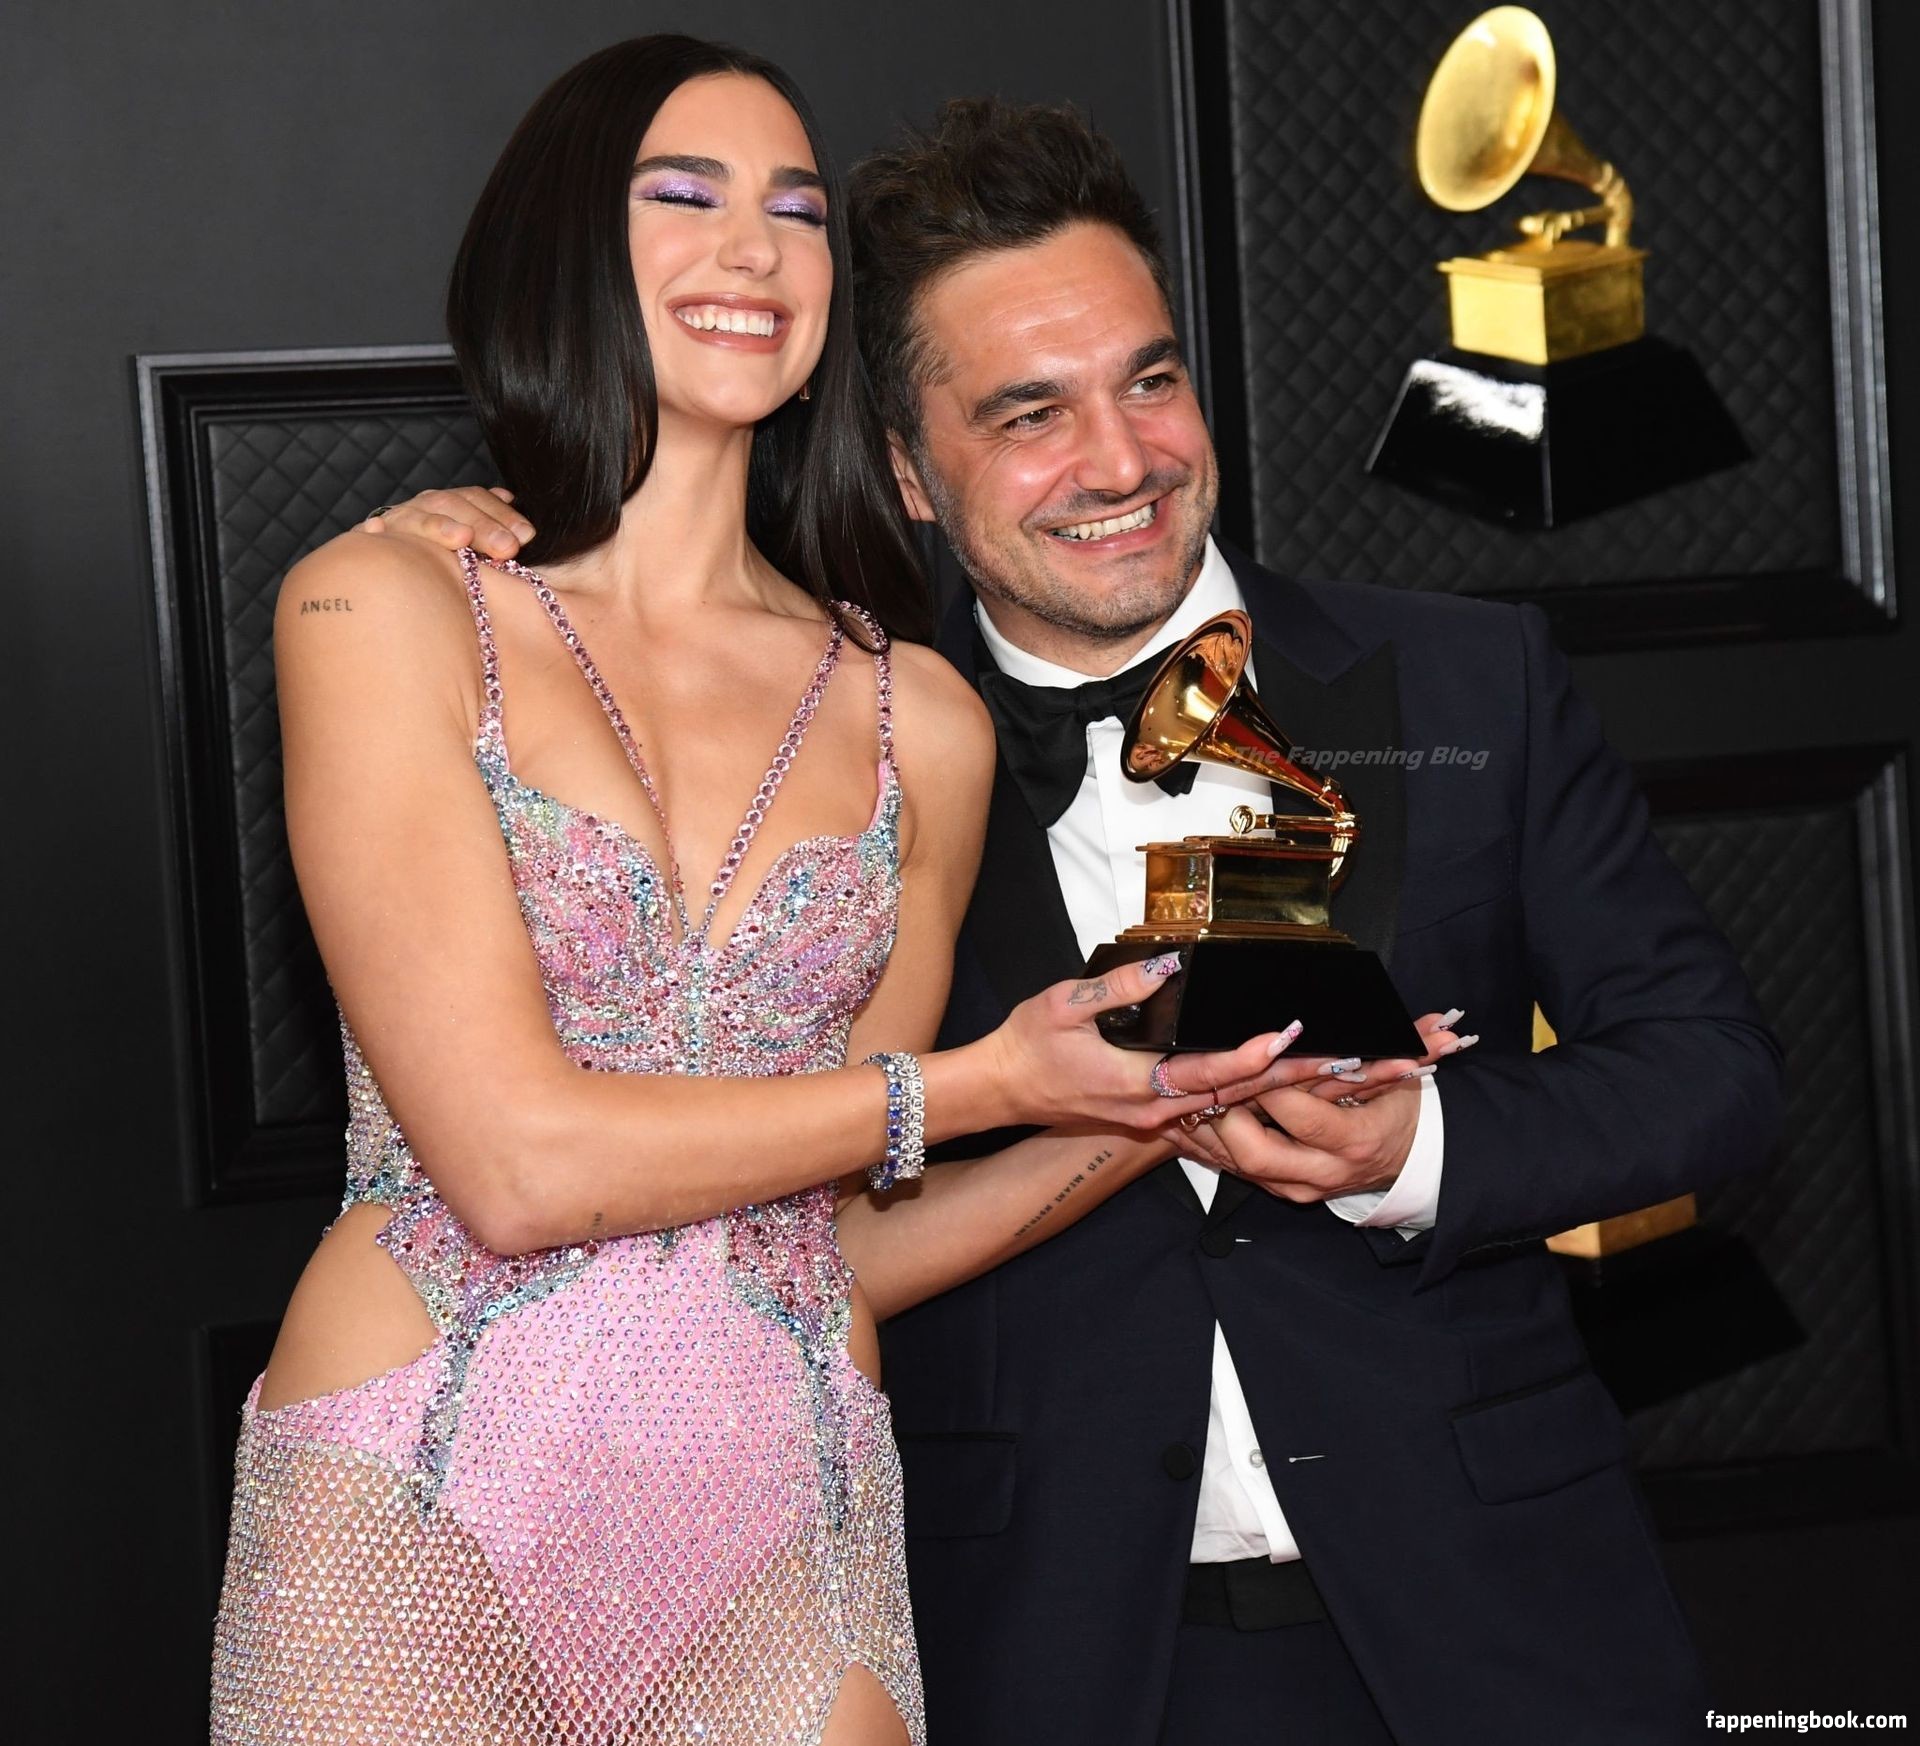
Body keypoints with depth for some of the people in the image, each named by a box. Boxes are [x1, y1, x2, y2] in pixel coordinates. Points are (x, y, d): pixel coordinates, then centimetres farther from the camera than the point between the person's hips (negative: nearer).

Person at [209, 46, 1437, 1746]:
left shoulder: (919, 724, 6)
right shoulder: (384, 612, -5)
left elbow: (840, 1240, 9)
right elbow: (516, 1167, -13)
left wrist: (1151, 1114, -3)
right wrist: (976, 1083, -7)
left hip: (783, 1539, 3)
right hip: (422, 1537, -3)